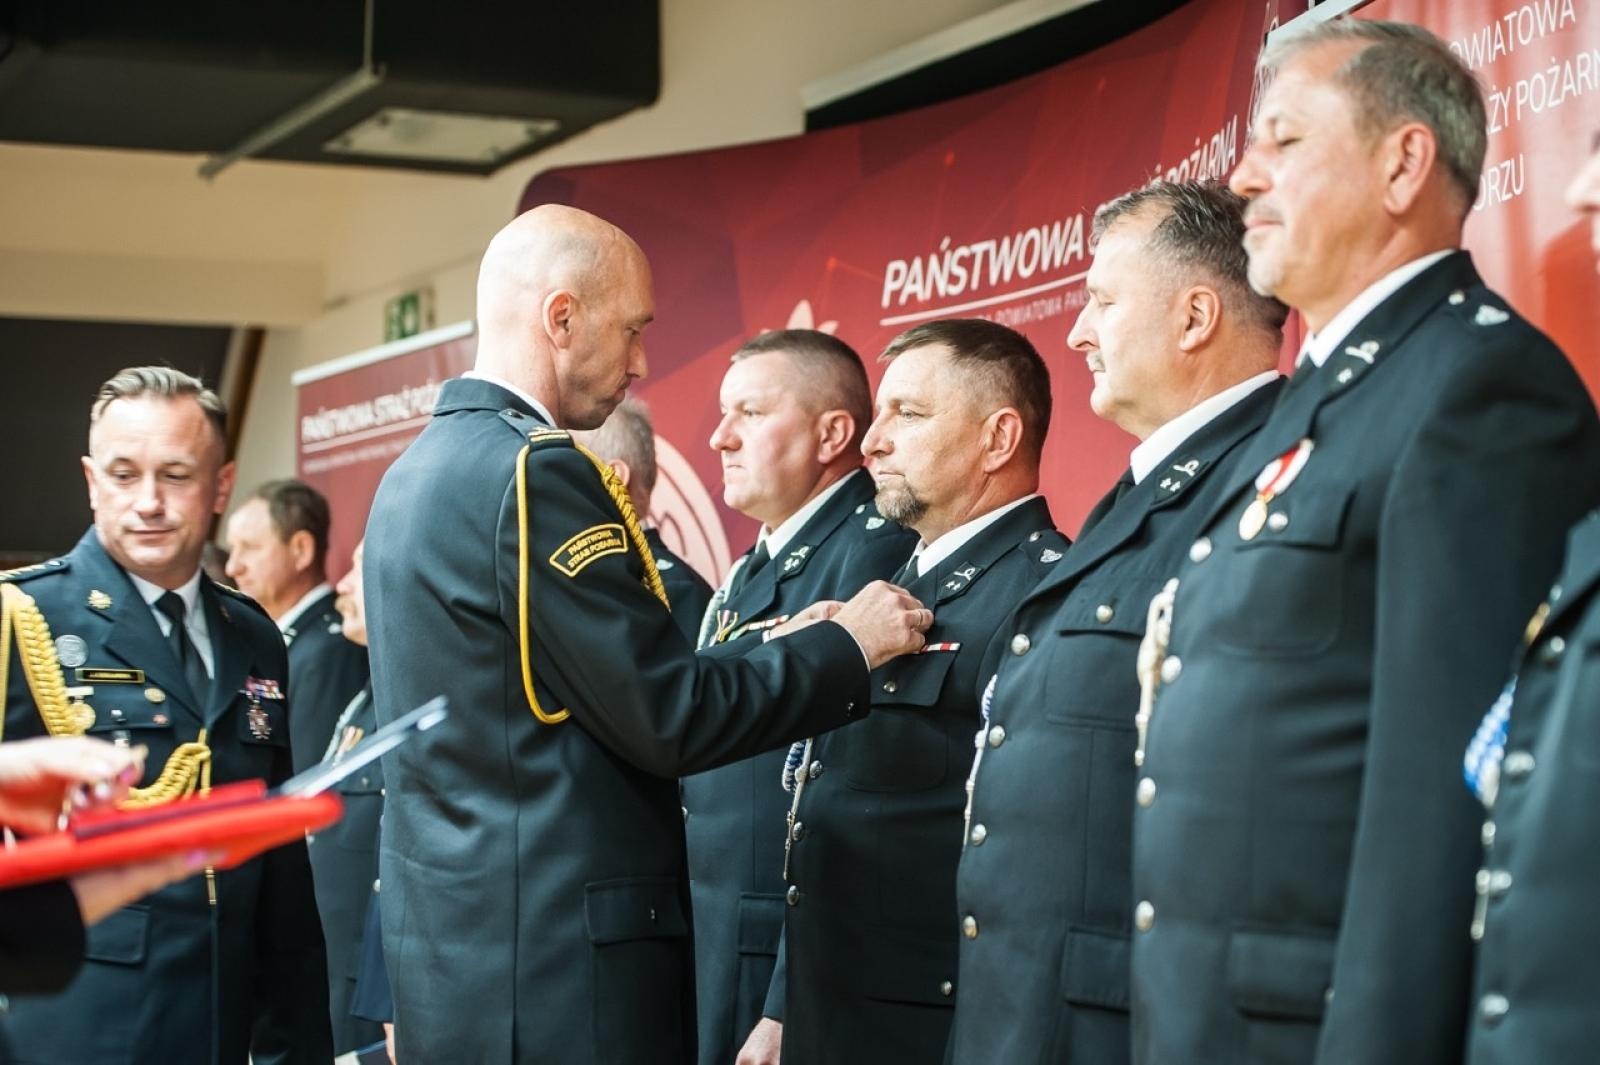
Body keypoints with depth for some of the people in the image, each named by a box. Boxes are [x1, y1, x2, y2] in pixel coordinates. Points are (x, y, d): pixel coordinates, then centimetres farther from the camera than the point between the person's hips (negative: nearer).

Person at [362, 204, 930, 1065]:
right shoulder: (533, 470, -16)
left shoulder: (418, 469, 13)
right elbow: (669, 719, -16)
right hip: (554, 960, -9)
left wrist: (783, 646, 14)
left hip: (451, 945, 9)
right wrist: (845, 647, -3)